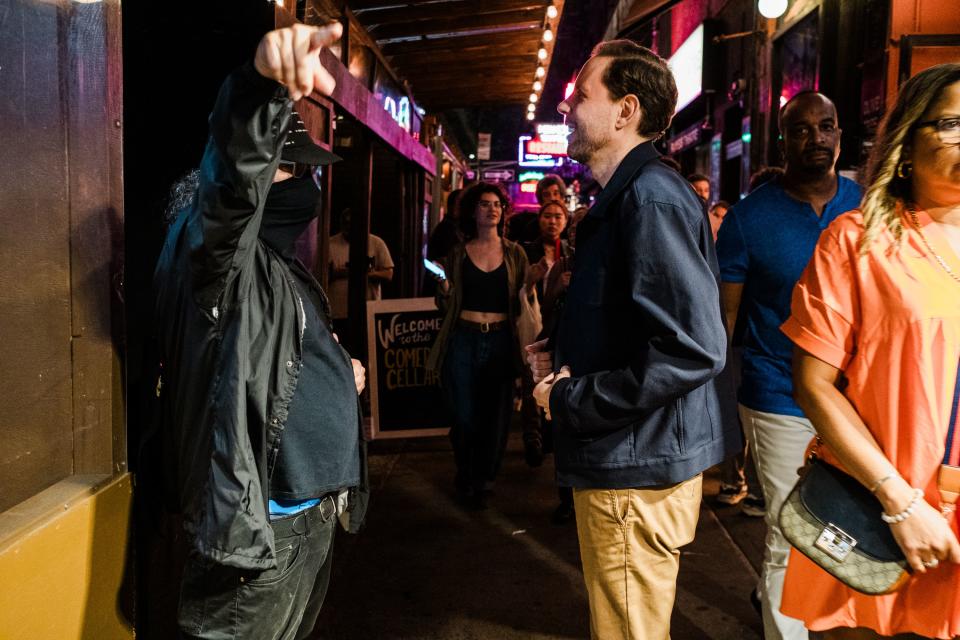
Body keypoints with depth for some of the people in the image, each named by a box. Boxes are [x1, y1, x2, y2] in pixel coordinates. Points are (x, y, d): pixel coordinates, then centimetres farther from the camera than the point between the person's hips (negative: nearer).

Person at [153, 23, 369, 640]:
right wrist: (265, 84, -53)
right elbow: (231, 178, -36)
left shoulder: (284, 267, 16)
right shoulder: (222, 250, -12)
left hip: (312, 513, 9)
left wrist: (338, 375, 8)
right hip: (258, 521, -9)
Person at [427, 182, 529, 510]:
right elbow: (446, 306, 10)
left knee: (495, 416, 4)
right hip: (463, 340, 0)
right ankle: (466, 479, 29)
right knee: (465, 417, 3)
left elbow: (522, 304, 7)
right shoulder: (458, 253, 7)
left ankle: (480, 483, 26)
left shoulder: (514, 254, 7)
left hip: (500, 341, 1)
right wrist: (444, 290, -12)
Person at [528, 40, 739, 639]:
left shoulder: (652, 195, -21)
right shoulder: (625, 195, 13)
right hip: (625, 458, 10)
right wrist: (559, 350, 6)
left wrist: (569, 401, -21)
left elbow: (692, 349, -30)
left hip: (639, 467, -10)